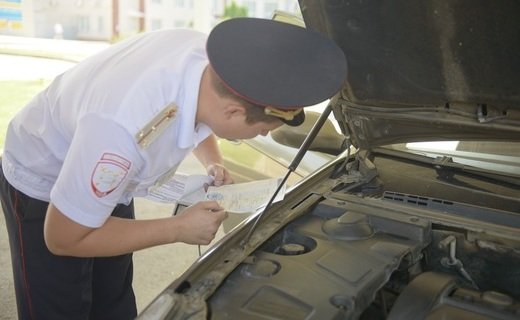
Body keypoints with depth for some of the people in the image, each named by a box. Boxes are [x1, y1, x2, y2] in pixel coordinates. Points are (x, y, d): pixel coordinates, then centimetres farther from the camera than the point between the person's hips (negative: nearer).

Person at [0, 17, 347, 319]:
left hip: (104, 179, 6)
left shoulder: (211, 55, -25)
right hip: (42, 184, -6)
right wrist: (179, 228, -27)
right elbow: (63, 239, -29)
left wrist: (213, 163, -14)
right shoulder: (122, 129, -46)